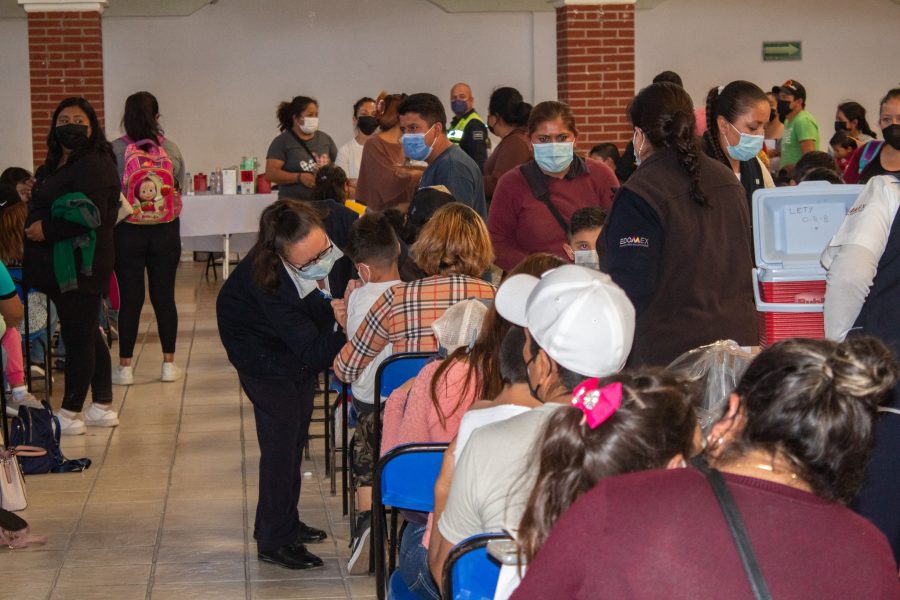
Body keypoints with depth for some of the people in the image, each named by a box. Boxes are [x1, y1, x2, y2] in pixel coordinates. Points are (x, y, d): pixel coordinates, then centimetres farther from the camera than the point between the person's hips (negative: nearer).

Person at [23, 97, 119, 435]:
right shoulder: (54, 165, 18)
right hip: (59, 264, 10)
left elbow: (90, 216, -21)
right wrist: (34, 227, 2)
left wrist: (47, 230, -17)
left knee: (78, 337, -3)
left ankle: (69, 416, 1)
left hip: (81, 264, -10)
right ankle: (103, 408, 22)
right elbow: (41, 207, 21)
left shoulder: (94, 165, -12)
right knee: (88, 335, 14)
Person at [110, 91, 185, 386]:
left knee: (130, 297, 4)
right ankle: (169, 364, 13)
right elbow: (179, 186, 6)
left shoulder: (115, 150, -9)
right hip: (165, 231, 2)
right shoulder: (171, 149, -2)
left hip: (127, 231, -2)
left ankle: (125, 367, 8)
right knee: (164, 296, 8)